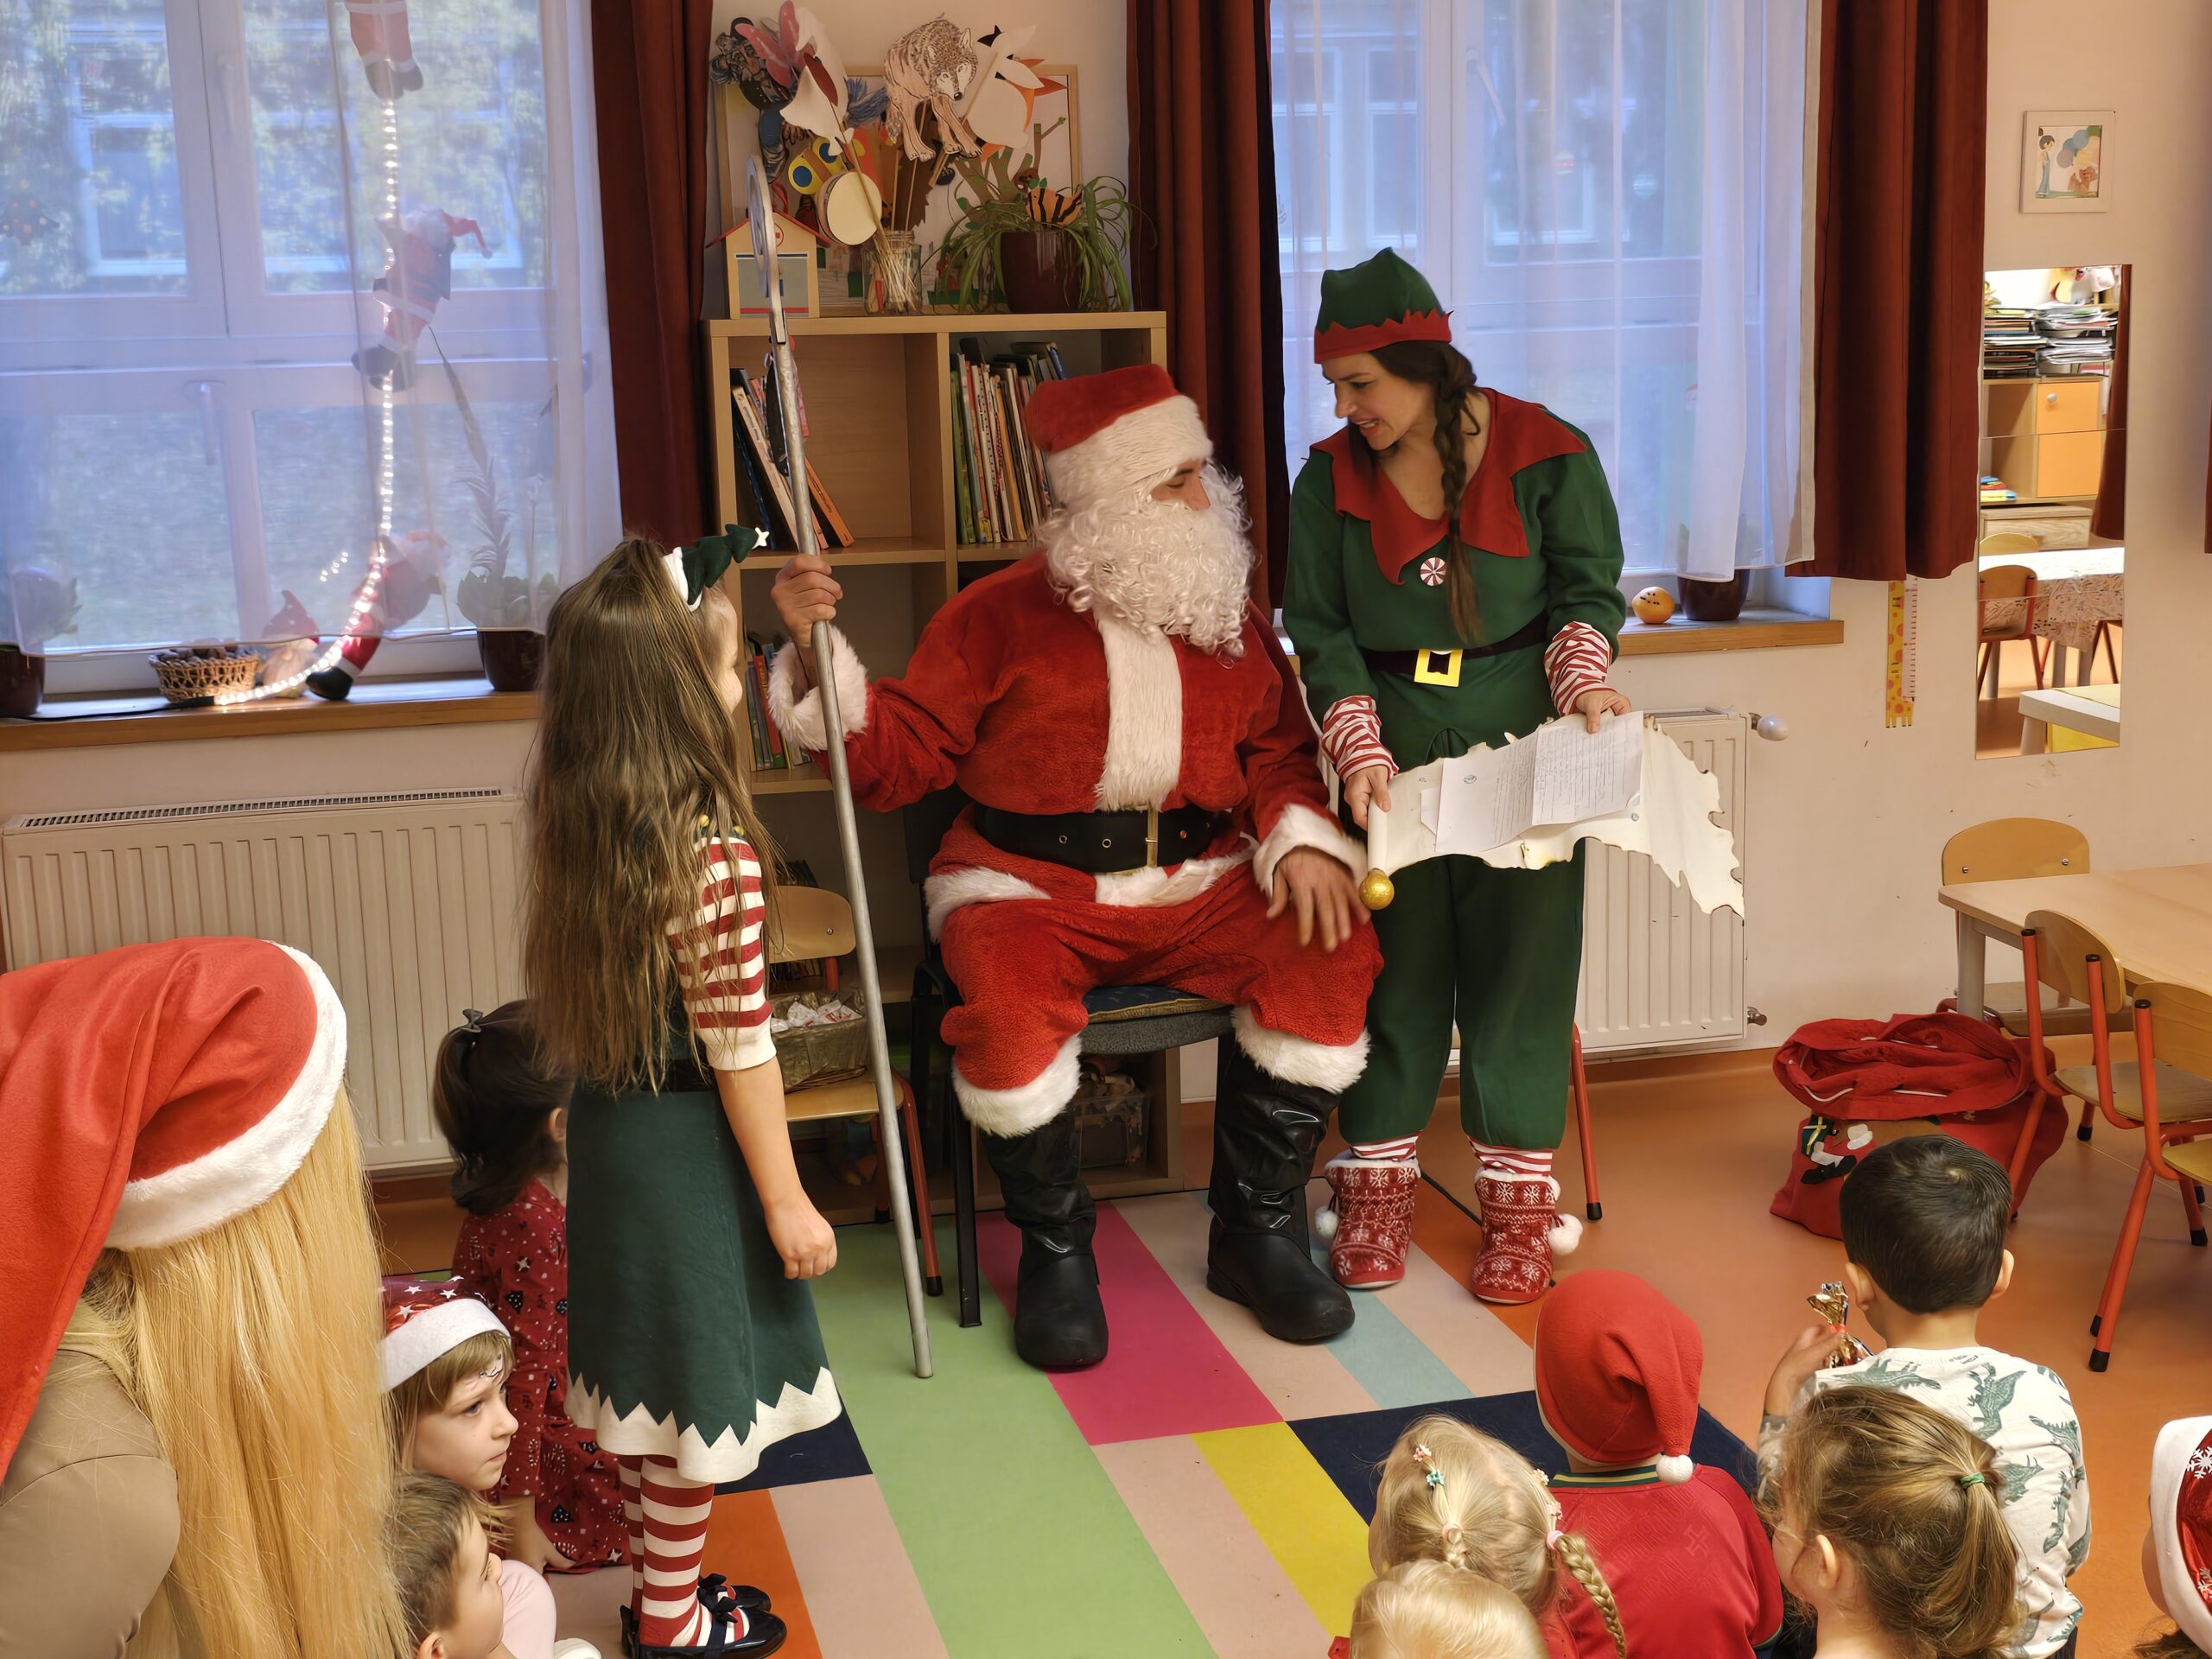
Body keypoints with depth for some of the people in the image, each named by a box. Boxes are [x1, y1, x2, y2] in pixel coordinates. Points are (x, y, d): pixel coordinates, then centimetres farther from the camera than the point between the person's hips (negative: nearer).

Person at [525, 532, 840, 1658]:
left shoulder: (578, 833, -2)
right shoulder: (719, 857, -25)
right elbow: (738, 1049, -20)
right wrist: (786, 1200, -12)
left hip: (606, 1128, 8)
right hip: (689, 1143, -7)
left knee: (648, 1355, 21)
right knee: (693, 1371, 9)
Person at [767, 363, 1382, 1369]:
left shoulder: (1229, 621, 13)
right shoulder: (999, 616, 2)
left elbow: (1279, 750, 13)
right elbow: (896, 759, 0)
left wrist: (1302, 836, -8)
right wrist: (821, 654, -15)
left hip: (1198, 880, 3)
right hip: (1031, 883, -3)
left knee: (1328, 953, -22)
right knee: (1005, 1002, -35)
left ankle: (1257, 1230, -4)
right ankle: (1055, 1249, -9)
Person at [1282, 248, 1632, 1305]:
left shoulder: (1544, 455, -4)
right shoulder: (1332, 476, 1)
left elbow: (1589, 587, 4)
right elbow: (1321, 631, 0)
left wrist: (1584, 680, -14)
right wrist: (1360, 748, -13)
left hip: (1521, 744, -1)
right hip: (1393, 750, 2)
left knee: (1519, 966, 1)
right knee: (1394, 967, 5)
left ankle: (1518, 1205, 12)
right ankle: (1376, 1189, 19)